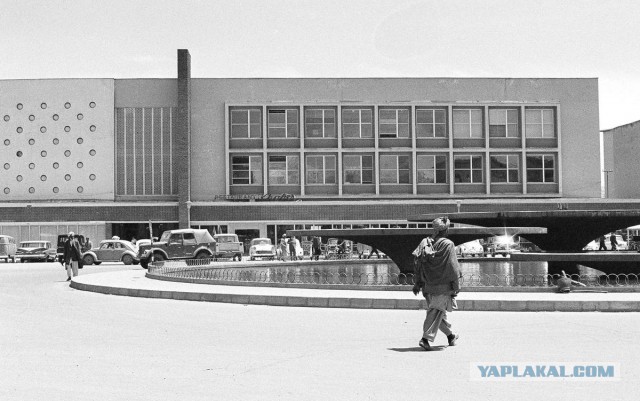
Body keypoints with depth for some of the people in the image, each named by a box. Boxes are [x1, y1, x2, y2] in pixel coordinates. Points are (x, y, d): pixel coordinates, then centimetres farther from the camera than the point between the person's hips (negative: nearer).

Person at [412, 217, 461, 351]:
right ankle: (426, 338, -15)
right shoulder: (448, 245, -12)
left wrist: (418, 283, 11)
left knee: (439, 311, 18)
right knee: (437, 312, -4)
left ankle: (450, 335, 36)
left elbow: (418, 264, 5)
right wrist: (456, 287, -6)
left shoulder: (425, 243, 4)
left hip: (428, 285, 6)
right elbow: (453, 267, -13)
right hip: (443, 285, -6)